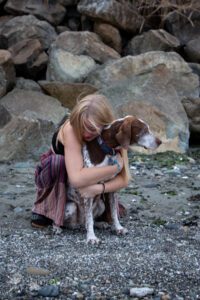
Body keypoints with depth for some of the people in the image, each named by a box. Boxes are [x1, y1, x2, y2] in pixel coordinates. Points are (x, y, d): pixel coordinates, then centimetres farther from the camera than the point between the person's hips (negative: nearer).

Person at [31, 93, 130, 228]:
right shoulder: (70, 129, -37)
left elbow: (124, 178, -26)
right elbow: (76, 179, -47)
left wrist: (99, 188, -44)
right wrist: (116, 166, -42)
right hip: (55, 172, -3)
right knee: (58, 161, -37)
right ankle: (43, 209, -15)